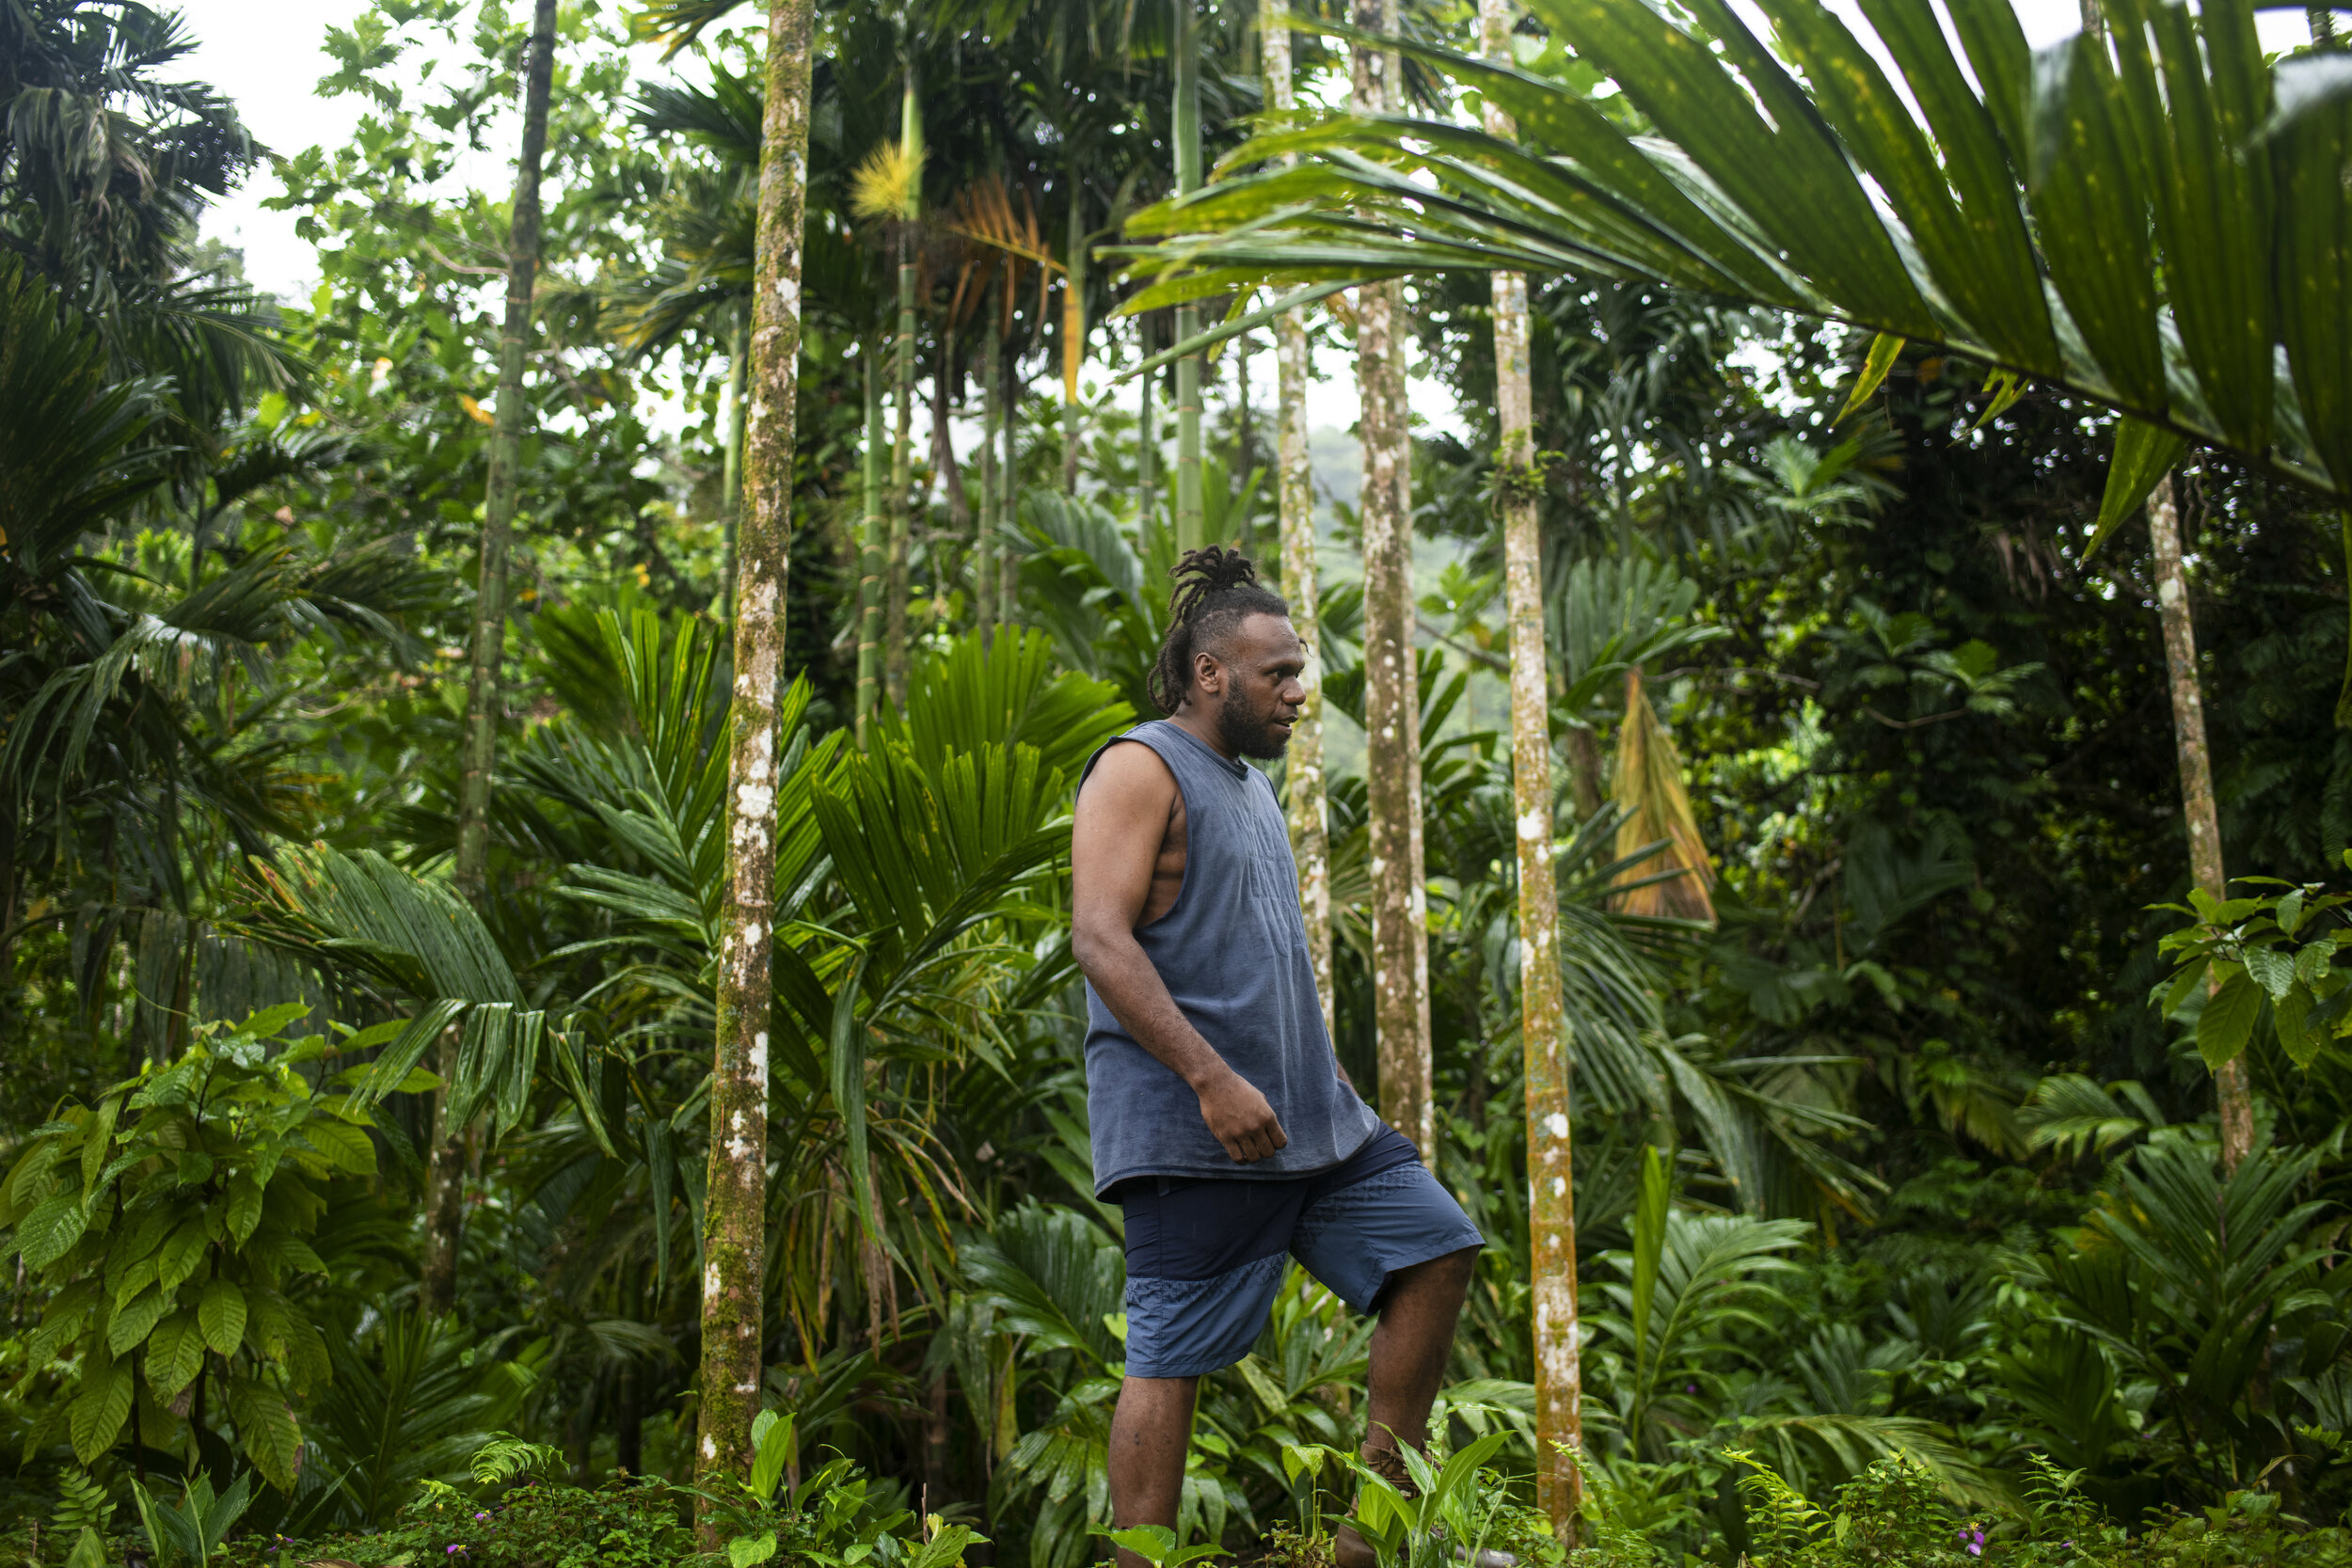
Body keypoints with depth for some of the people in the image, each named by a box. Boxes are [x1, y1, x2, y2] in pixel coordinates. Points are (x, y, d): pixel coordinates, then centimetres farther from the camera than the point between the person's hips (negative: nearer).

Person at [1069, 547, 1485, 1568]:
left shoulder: (1250, 786, 21)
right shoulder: (1140, 770, -8)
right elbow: (1100, 940, -19)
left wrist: (1327, 1077, 22)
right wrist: (1212, 1079, -26)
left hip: (1310, 1118, 9)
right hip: (1189, 1131, -9)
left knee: (1436, 1248, 6)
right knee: (1170, 1358, -6)